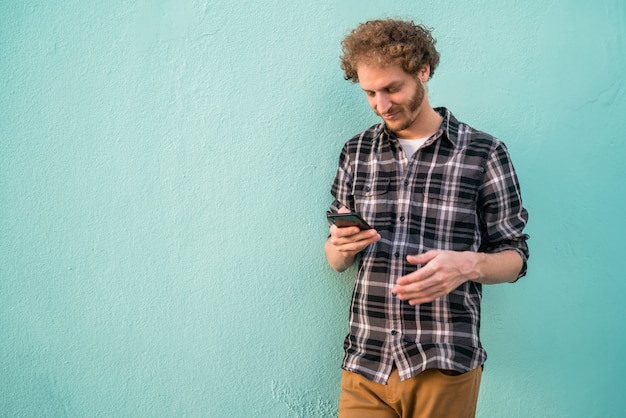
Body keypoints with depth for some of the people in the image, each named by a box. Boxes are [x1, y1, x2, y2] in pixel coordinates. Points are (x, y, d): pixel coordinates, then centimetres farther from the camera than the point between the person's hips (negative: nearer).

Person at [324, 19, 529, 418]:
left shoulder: (484, 153, -3)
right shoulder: (356, 153, 6)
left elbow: (514, 256, 1)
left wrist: (467, 264, -20)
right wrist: (342, 246, -11)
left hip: (447, 365, -2)